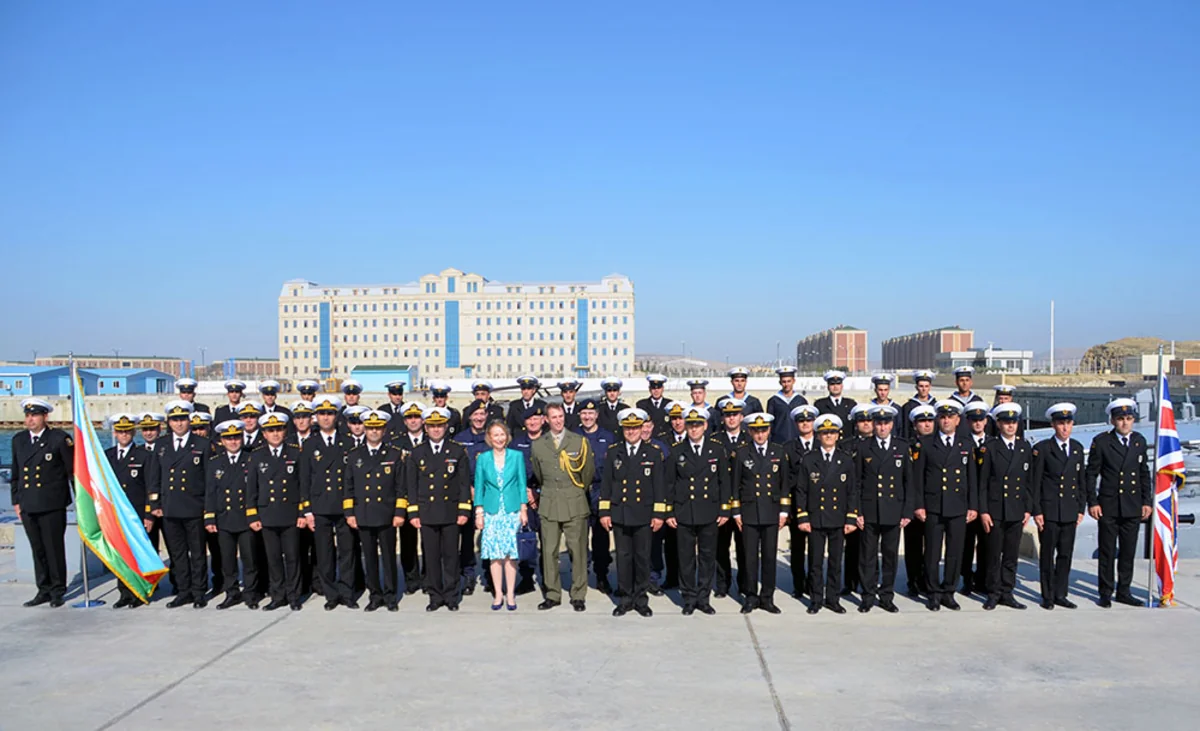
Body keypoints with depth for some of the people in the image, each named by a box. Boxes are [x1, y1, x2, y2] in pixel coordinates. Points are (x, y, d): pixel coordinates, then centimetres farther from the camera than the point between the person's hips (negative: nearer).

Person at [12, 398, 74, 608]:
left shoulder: (59, 438, -4)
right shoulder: (18, 440, 12)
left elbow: (73, 470, -3)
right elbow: (16, 473, 18)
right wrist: (16, 500, 15)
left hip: (52, 504, -5)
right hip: (28, 505, 5)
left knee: (54, 548, 0)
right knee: (37, 550, 10)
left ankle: (57, 590, 11)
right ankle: (44, 590, 19)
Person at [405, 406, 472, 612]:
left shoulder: (458, 451, 4)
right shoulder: (417, 454, 7)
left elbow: (464, 483, 4)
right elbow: (411, 485, 7)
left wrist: (464, 510, -3)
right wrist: (413, 513, 1)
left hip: (450, 513, -1)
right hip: (427, 514, 1)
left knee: (451, 556, 3)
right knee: (431, 557, 4)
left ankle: (451, 597, 13)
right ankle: (435, 596, 15)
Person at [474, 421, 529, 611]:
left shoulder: (517, 456, 3)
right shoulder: (483, 459, 4)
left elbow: (521, 484, 5)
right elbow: (479, 487, 7)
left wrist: (523, 510, 0)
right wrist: (479, 513, 2)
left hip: (512, 511, -1)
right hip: (491, 512, 1)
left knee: (511, 553, -1)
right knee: (494, 554, 2)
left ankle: (510, 594, 9)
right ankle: (498, 594, 12)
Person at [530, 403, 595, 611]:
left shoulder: (580, 442, 2)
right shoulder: (538, 445, 7)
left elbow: (589, 471, 11)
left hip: (575, 505, -2)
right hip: (548, 505, 2)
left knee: (577, 550, -1)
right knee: (549, 551, 3)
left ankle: (578, 596, 9)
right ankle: (552, 594, 13)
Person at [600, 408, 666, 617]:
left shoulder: (653, 454, 4)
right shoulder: (613, 453, 6)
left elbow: (659, 486, 3)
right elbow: (606, 484, 7)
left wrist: (659, 514, -3)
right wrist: (604, 512, 2)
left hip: (644, 515, -1)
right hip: (620, 514, 1)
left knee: (643, 558, 4)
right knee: (623, 557, 5)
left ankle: (641, 599, 16)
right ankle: (625, 598, 16)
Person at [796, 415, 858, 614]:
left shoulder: (846, 461, 5)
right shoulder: (808, 460, 1)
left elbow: (852, 492, 6)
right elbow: (801, 491, 1)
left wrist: (851, 519, -1)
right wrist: (802, 518, -5)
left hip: (838, 520, 1)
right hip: (815, 519, -1)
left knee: (836, 562, 7)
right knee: (815, 562, 4)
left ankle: (833, 599, 18)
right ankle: (816, 599, 15)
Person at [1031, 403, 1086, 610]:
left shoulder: (1077, 448, 10)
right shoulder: (1042, 448, -5)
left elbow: (1081, 481, 14)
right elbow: (1034, 482, -5)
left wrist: (1081, 508, 9)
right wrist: (1036, 511, -9)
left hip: (1070, 512, 4)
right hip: (1049, 511, -4)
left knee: (1066, 554, 8)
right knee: (1047, 555, 3)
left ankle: (1060, 594, 19)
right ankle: (1048, 596, 13)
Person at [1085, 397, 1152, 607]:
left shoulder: (1140, 441, 7)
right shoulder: (1101, 441, -5)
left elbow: (1144, 474, 13)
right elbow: (1091, 474, -3)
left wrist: (1147, 501, 8)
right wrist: (1092, 502, -7)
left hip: (1133, 507, 3)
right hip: (1108, 506, -3)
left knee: (1128, 551, 9)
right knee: (1107, 552, 3)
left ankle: (1124, 591, 21)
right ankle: (1105, 593, 13)